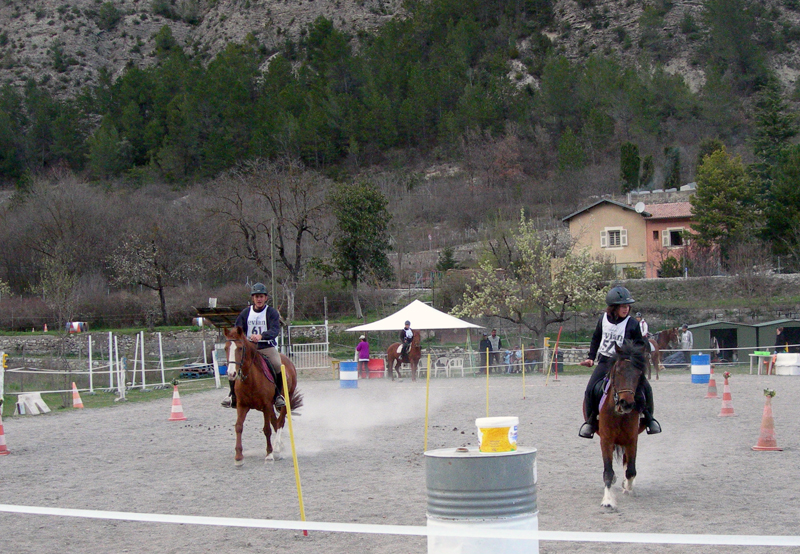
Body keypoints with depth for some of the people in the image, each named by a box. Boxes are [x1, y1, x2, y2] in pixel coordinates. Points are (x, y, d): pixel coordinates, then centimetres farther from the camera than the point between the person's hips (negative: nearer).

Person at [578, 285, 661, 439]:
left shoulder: (632, 324, -6)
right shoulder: (603, 320, 2)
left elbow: (639, 344, 1)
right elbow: (596, 339, 16)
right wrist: (591, 357, 12)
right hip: (605, 362, 1)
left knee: (645, 388, -15)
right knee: (590, 390, -15)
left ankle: (648, 418, 9)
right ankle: (590, 421, 3)